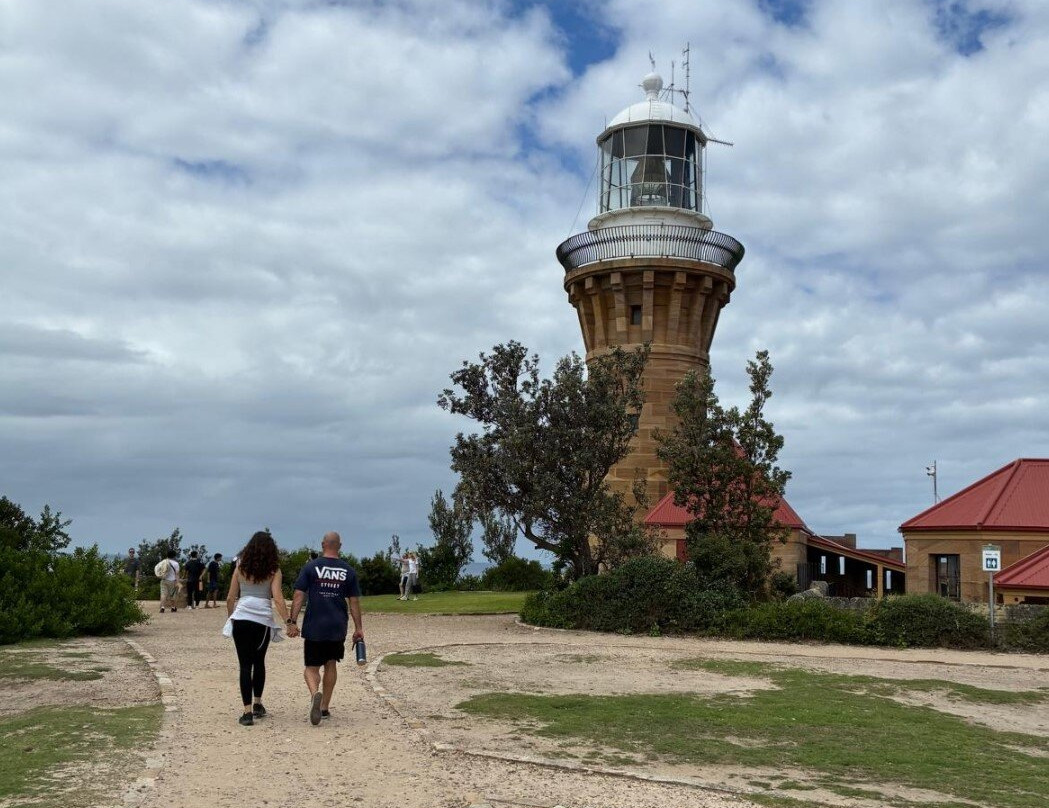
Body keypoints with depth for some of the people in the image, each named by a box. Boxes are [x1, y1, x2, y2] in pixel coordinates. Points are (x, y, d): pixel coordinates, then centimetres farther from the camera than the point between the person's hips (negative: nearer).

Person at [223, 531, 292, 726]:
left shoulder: (240, 568, 6)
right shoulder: (273, 571, 1)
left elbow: (231, 598, 7)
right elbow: (278, 599, -10)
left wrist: (230, 616, 22)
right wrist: (288, 622, -12)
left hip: (241, 619, 0)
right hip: (263, 620, 0)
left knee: (245, 665, 2)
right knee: (259, 662, 20)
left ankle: (247, 711, -5)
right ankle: (257, 704, 29)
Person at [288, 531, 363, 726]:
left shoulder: (310, 567, -3)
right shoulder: (349, 571, 3)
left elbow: (299, 596, -7)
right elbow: (354, 602, 5)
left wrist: (293, 622, -5)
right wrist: (358, 628, 10)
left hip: (314, 628, -2)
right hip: (338, 628, 2)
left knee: (311, 667, 5)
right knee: (331, 665, 17)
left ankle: (315, 694, -24)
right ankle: (325, 708, 21)